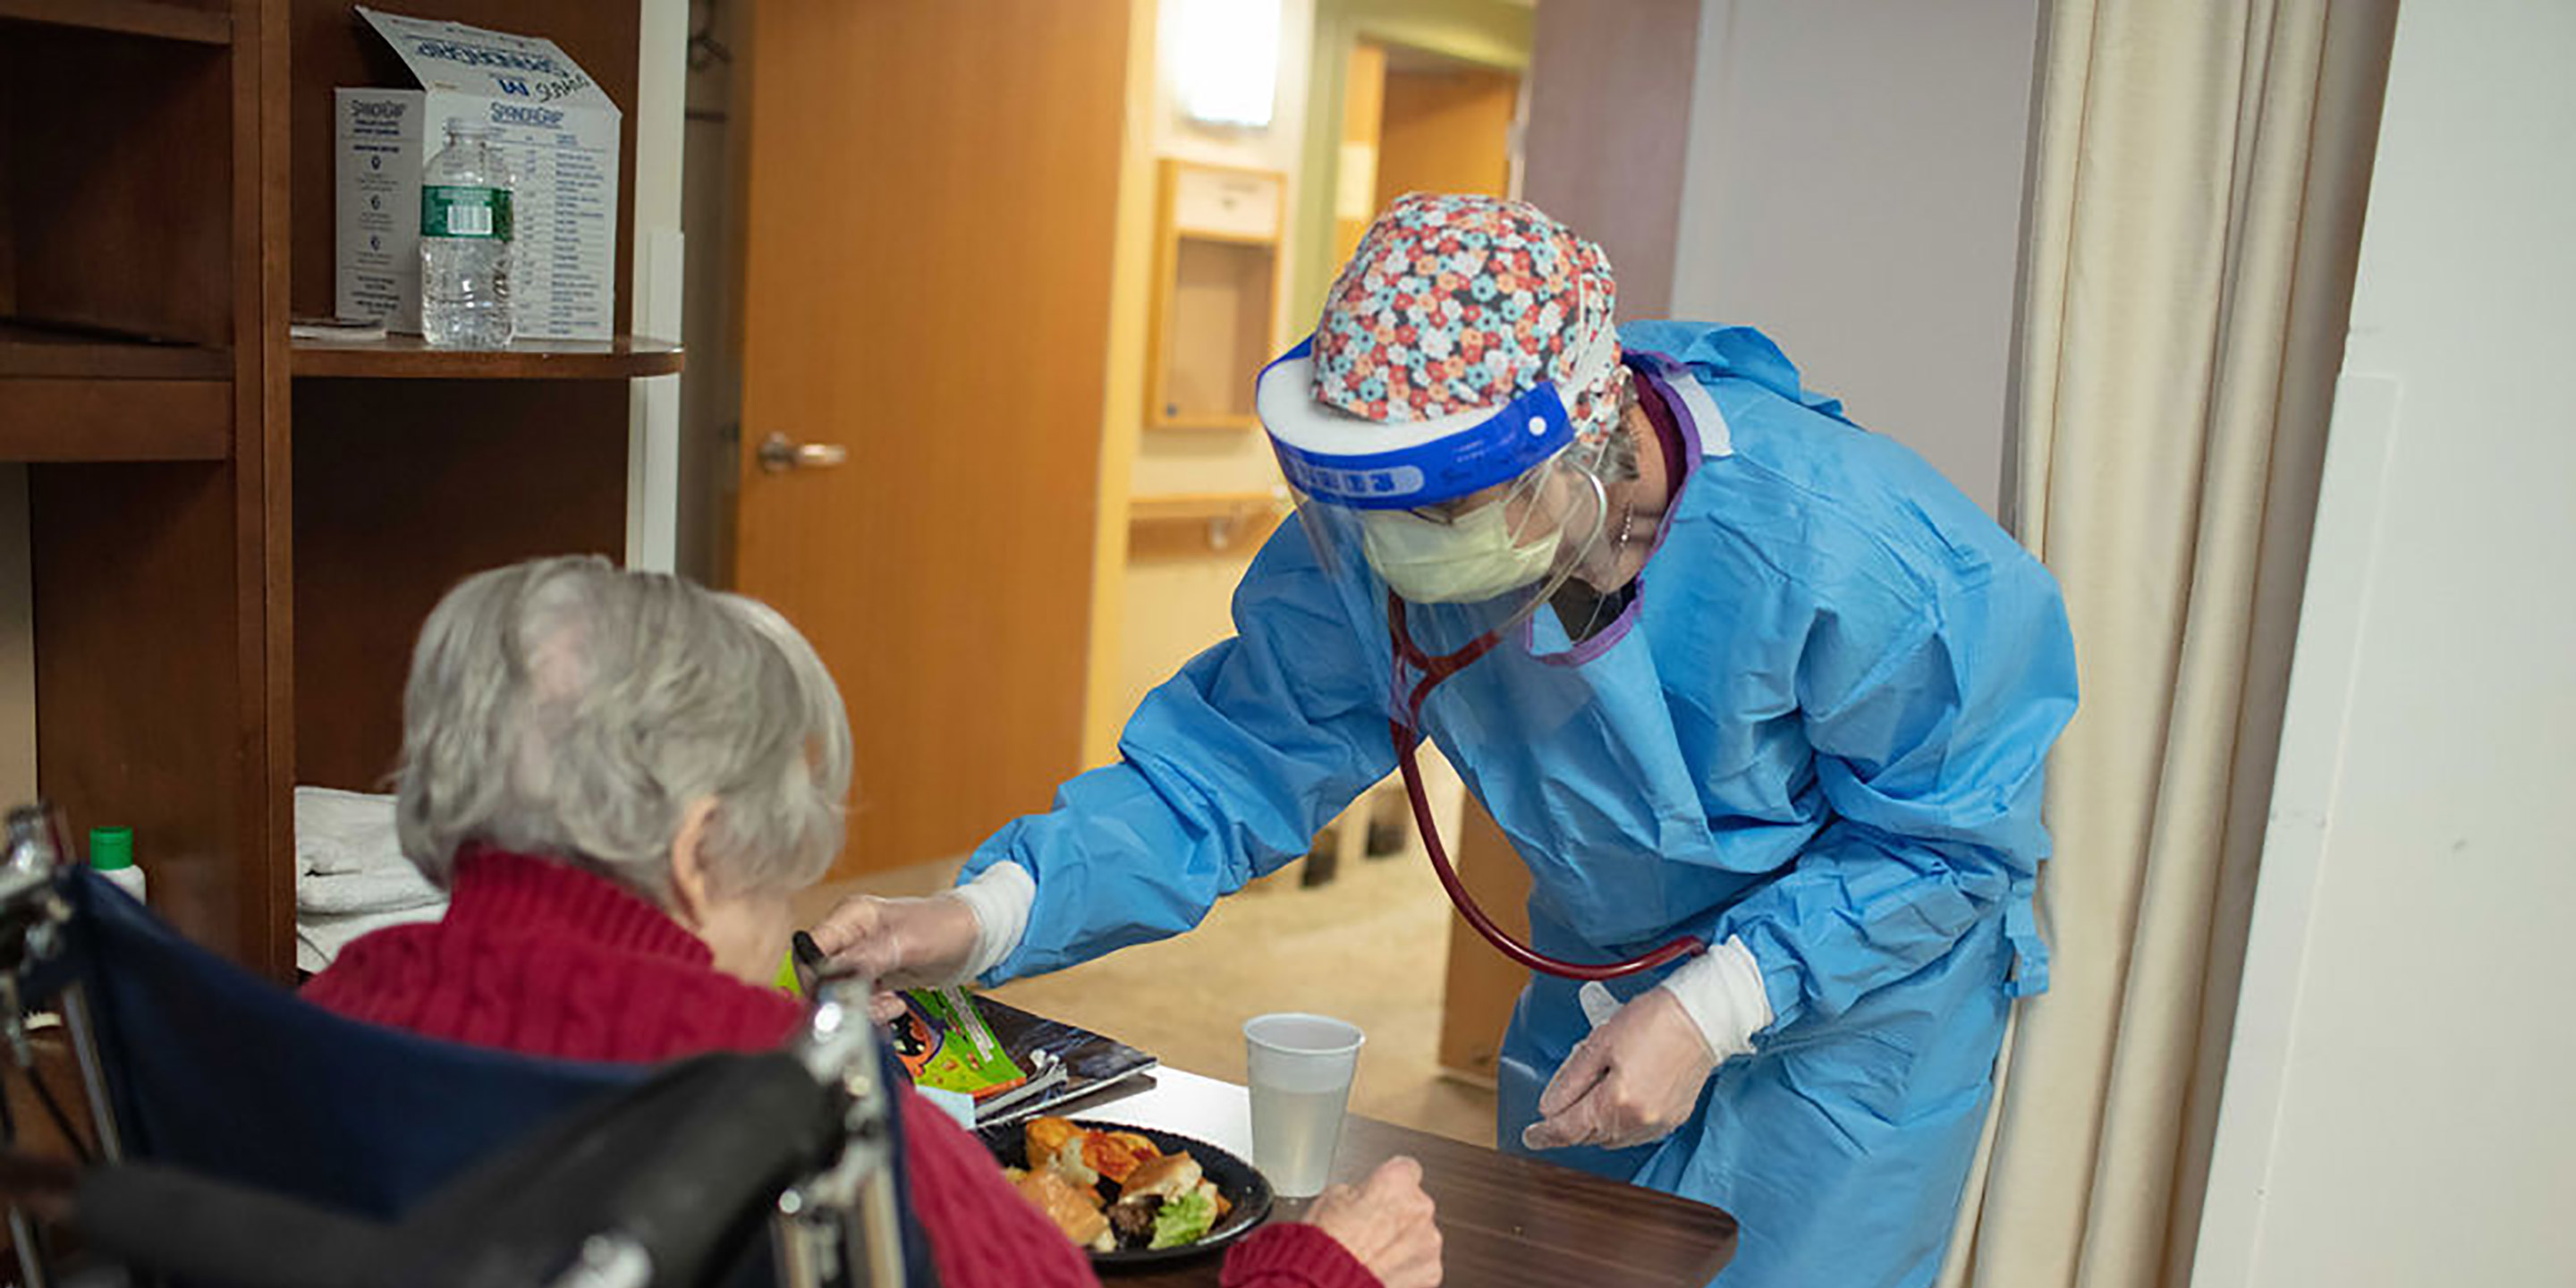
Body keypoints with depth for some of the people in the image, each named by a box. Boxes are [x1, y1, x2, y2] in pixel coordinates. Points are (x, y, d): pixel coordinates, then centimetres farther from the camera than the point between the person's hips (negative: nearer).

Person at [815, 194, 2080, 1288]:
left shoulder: (1840, 547, -35)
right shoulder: (1367, 553, -23)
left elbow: (1950, 832, -22)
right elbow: (1227, 767, -20)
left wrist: (1717, 1006, -31)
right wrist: (985, 913, -35)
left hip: (1863, 999, -4)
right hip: (1602, 982, 5)